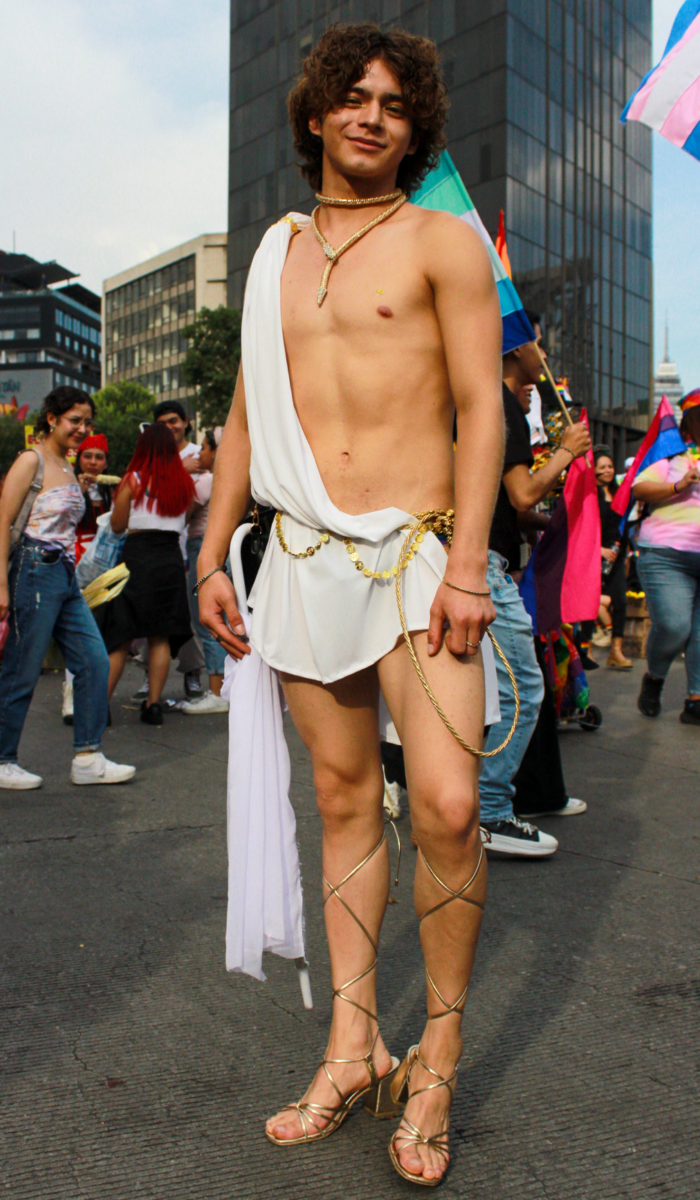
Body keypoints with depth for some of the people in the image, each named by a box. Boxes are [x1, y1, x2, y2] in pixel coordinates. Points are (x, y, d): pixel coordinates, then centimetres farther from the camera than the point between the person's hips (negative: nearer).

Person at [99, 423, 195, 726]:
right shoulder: (185, 483, 4)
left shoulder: (133, 481, -6)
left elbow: (117, 526, 0)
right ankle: (153, 704, 11)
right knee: (160, 636, 9)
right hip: (171, 558, 3)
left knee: (120, 637, 2)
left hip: (137, 556, -3)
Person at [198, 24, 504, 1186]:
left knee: (446, 807, -14)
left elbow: (481, 406, -4)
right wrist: (214, 553, 12)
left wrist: (466, 565, -15)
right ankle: (352, 1049, 19)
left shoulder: (442, 240, 4)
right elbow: (247, 414, 18)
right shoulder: (276, 251, 18)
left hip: (416, 551, -4)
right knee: (345, 804, 8)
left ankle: (437, 1055, 9)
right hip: (303, 561, 4)